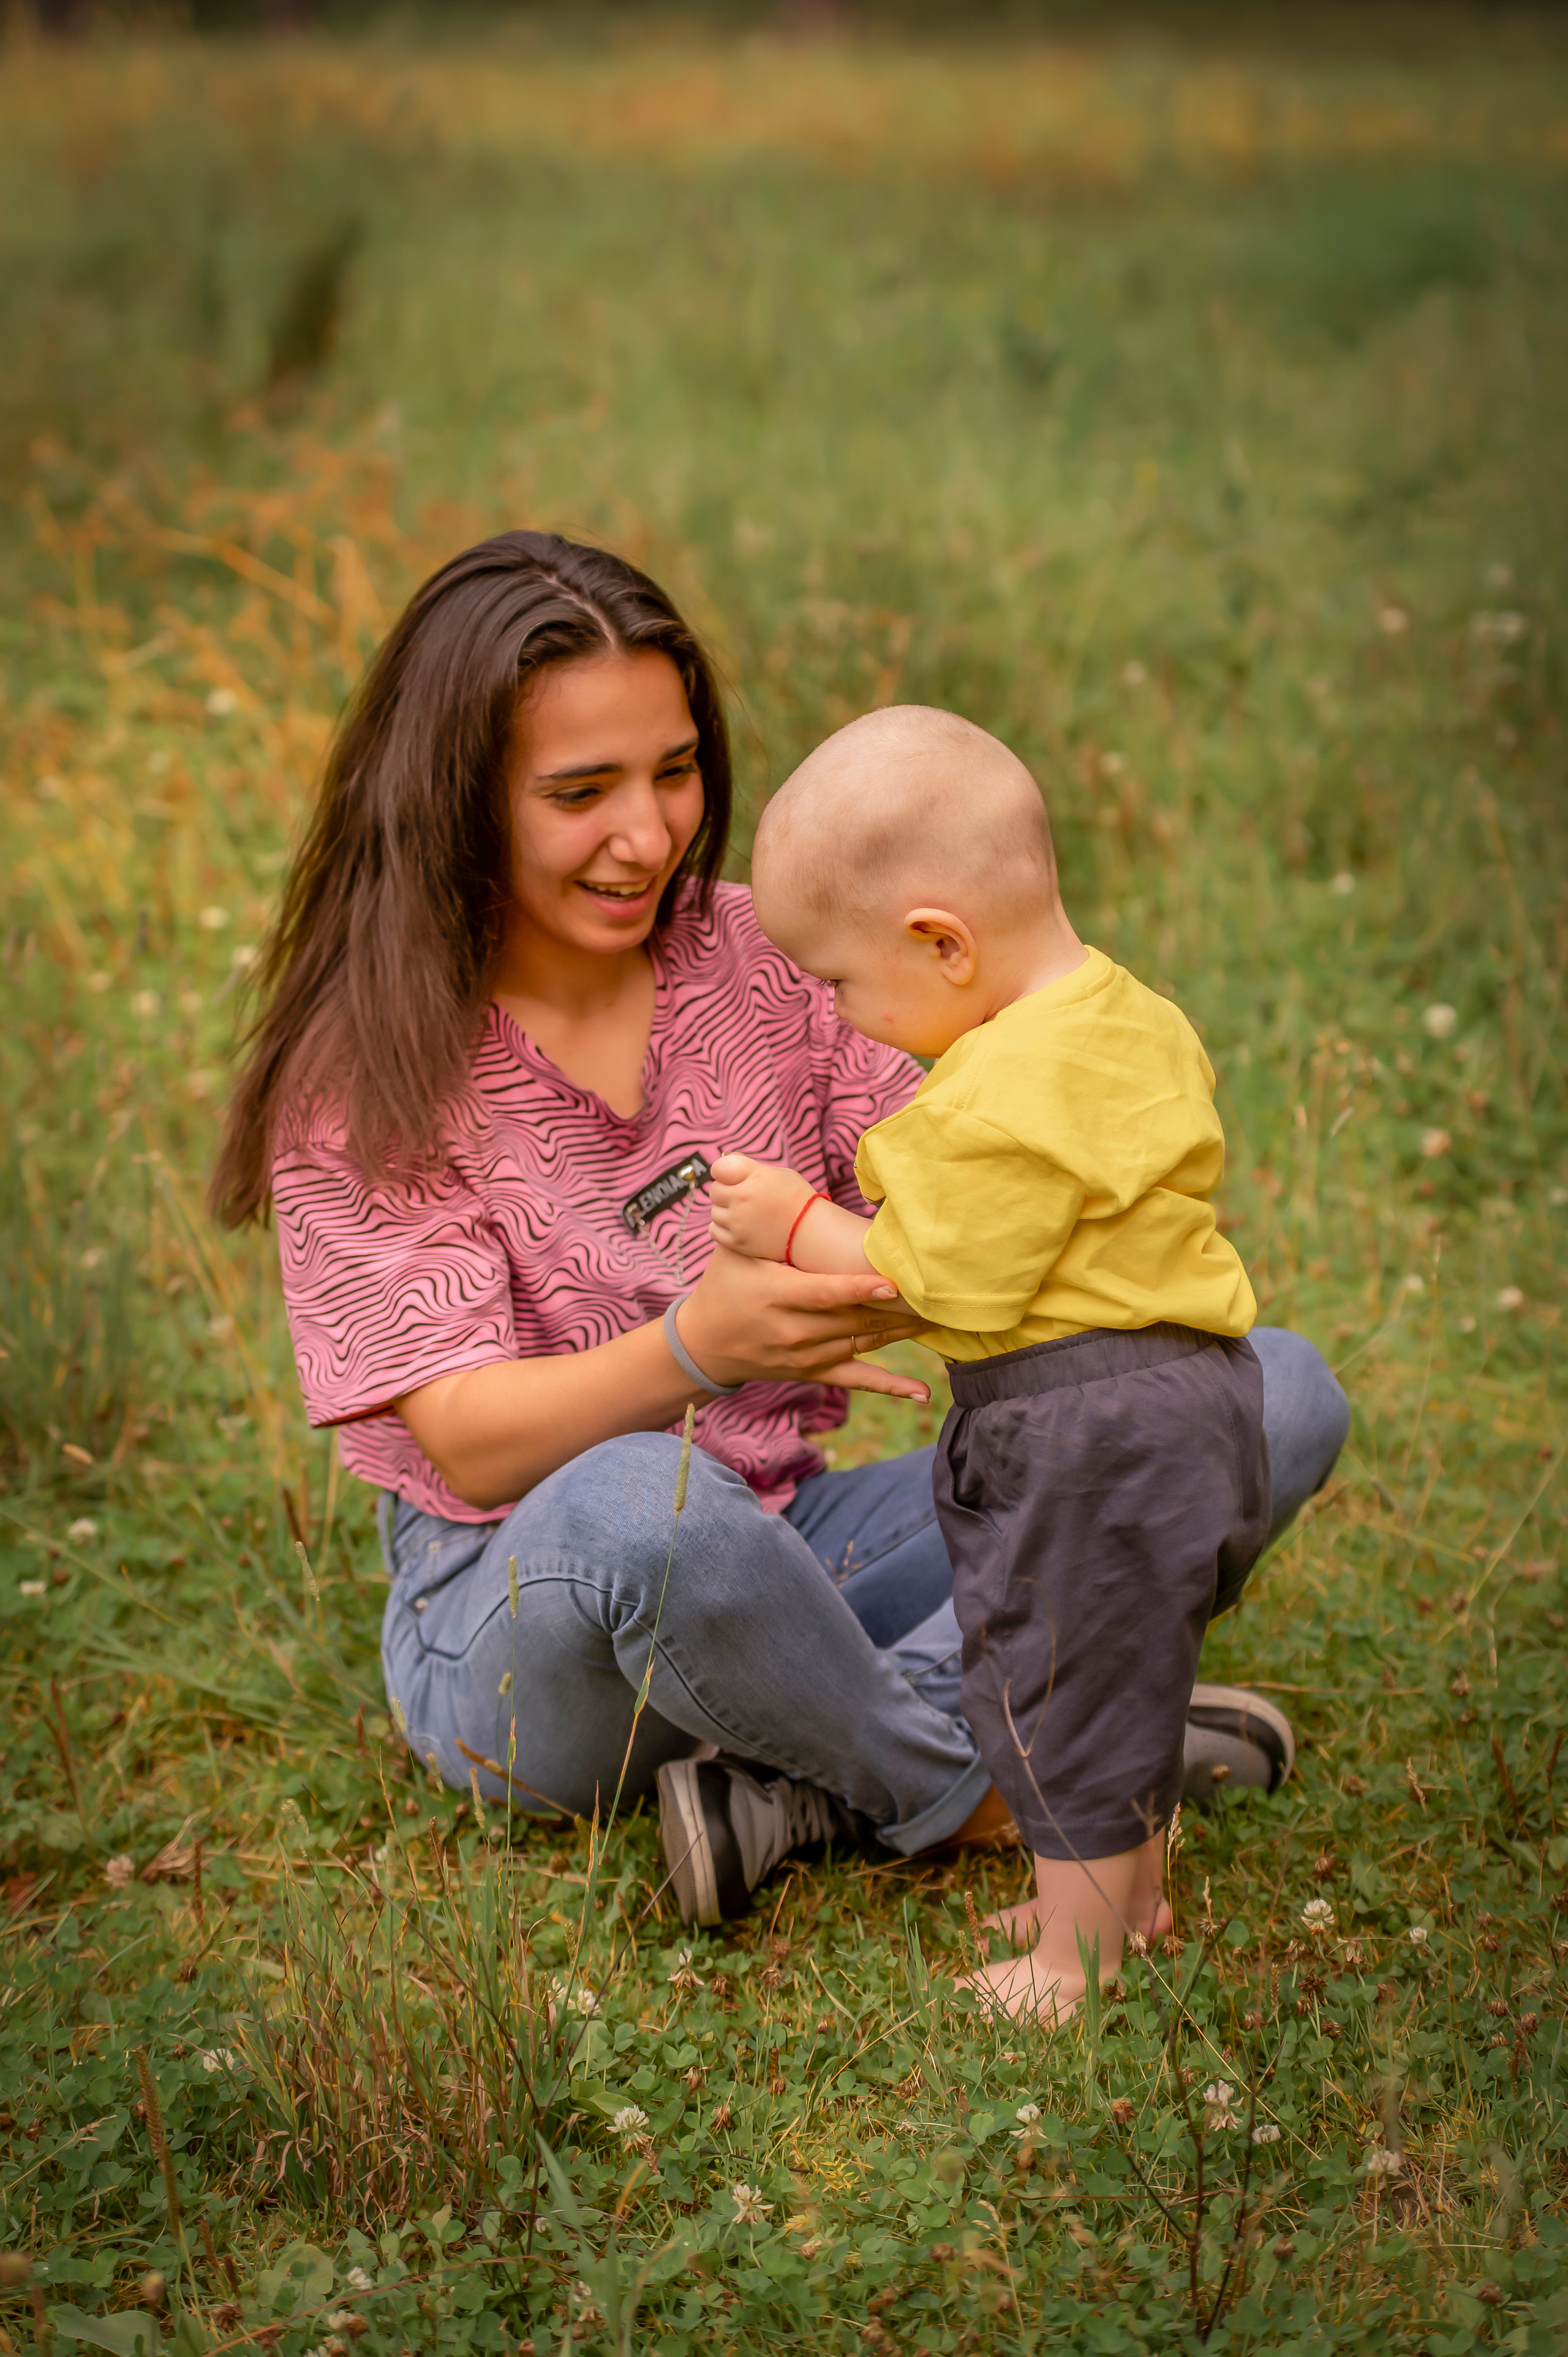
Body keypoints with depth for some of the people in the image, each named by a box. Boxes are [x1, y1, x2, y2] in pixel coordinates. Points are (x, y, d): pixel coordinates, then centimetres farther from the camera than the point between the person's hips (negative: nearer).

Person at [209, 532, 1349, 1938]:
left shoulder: (756, 957, 3)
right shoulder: (362, 1084, -11)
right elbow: (469, 1447, -19)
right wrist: (700, 1346, -39)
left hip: (794, 1552, 5)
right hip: (521, 1622, -5)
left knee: (1276, 1393, -9)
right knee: (640, 1500, -43)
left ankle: (806, 1785, -21)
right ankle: (957, 1784, -13)